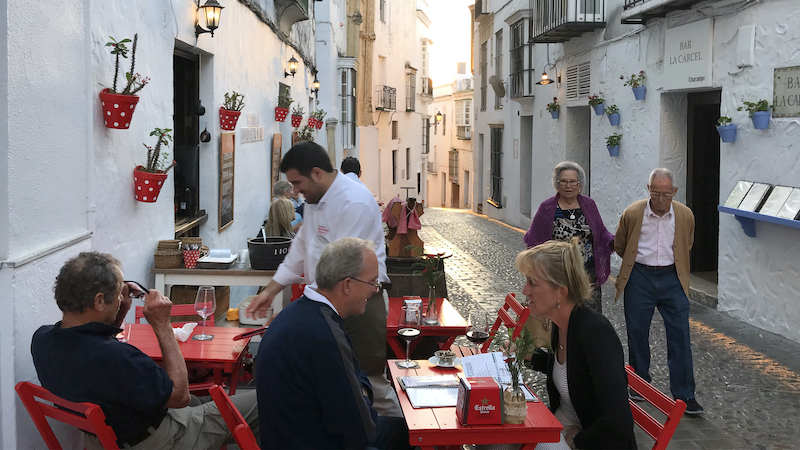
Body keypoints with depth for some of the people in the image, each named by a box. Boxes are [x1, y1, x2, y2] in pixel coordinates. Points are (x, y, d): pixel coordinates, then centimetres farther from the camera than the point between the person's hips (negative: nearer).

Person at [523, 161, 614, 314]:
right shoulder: (547, 208, -1)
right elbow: (533, 240, 4)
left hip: (588, 273, 2)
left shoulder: (589, 205, 7)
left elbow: (602, 232, 14)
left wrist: (614, 242, -5)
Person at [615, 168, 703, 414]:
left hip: (672, 279, 0)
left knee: (680, 336, -2)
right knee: (637, 333, 8)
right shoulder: (632, 214, -7)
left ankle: (685, 395, 6)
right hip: (640, 278, 0)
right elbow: (619, 246, 10)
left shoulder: (685, 216, -3)